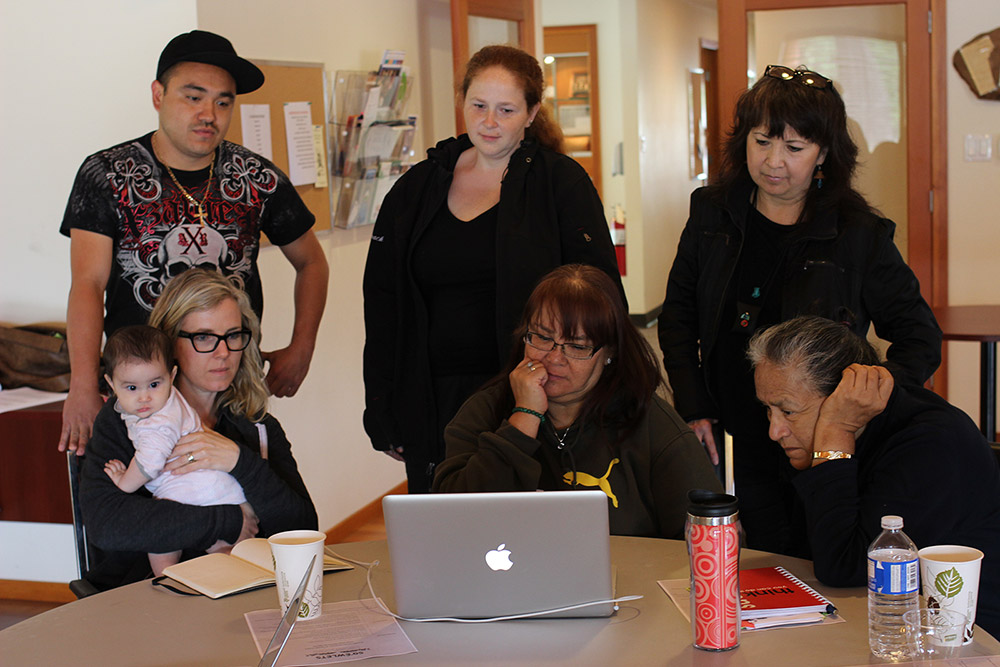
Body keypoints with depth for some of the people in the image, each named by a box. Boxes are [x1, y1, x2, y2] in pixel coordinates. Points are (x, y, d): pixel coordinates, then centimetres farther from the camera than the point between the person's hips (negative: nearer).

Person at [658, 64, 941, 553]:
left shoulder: (860, 236, -5)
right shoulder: (712, 215, 4)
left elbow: (920, 338, 2)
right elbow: (678, 315, 13)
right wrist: (693, 408, 4)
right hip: (737, 448, 2)